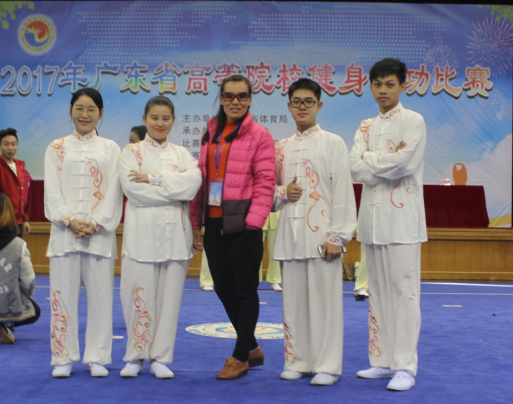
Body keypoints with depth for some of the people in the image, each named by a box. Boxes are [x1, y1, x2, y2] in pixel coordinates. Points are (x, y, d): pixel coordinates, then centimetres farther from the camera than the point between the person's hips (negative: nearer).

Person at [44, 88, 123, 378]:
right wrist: (71, 221, -12)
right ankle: (64, 358, 9)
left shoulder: (110, 149, 10)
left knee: (101, 294, -1)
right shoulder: (57, 148, 11)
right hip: (65, 231, 1)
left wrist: (95, 224, -11)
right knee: (63, 294, 0)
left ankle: (97, 358, 8)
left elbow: (113, 192, 2)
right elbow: (52, 191, 3)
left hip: (100, 232, 0)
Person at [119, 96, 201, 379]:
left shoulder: (182, 154, 15)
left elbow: (193, 182, -6)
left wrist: (152, 177, -11)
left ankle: (160, 358, 13)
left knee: (169, 297, 2)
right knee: (140, 296, -4)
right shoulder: (131, 152, 8)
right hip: (142, 234, -2)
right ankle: (135, 356, 12)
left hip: (176, 234, 2)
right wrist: (175, 189, -8)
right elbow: (132, 189, -9)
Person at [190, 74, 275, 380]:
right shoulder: (211, 135, 15)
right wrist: (196, 222, 13)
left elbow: (265, 182, -8)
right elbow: (202, 179, 16)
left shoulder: (259, 135, -3)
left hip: (242, 223, -6)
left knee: (245, 290, 1)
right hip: (214, 222, 7)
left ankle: (241, 357, 13)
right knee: (223, 288, 11)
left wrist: (254, 220, -17)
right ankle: (252, 348, 28)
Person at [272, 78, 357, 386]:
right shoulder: (281, 148, 15)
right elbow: (269, 191, 20)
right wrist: (283, 192, -4)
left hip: (321, 234, -4)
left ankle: (328, 366, 5)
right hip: (290, 234, 5)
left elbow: (343, 191, -4)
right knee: (294, 300, 8)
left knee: (324, 300, -3)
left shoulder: (333, 143, 2)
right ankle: (298, 361, 19)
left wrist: (337, 236, -11)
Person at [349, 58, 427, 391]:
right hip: (373, 217, 6)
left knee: (404, 291, -7)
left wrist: (371, 163, -5)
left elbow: (403, 163, -16)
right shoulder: (366, 127, 16)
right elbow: (356, 167, 1)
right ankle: (382, 360, 18)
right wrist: (389, 160, -10)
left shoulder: (413, 121, -1)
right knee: (378, 291, 10)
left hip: (402, 217, -6)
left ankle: (405, 366, -3)